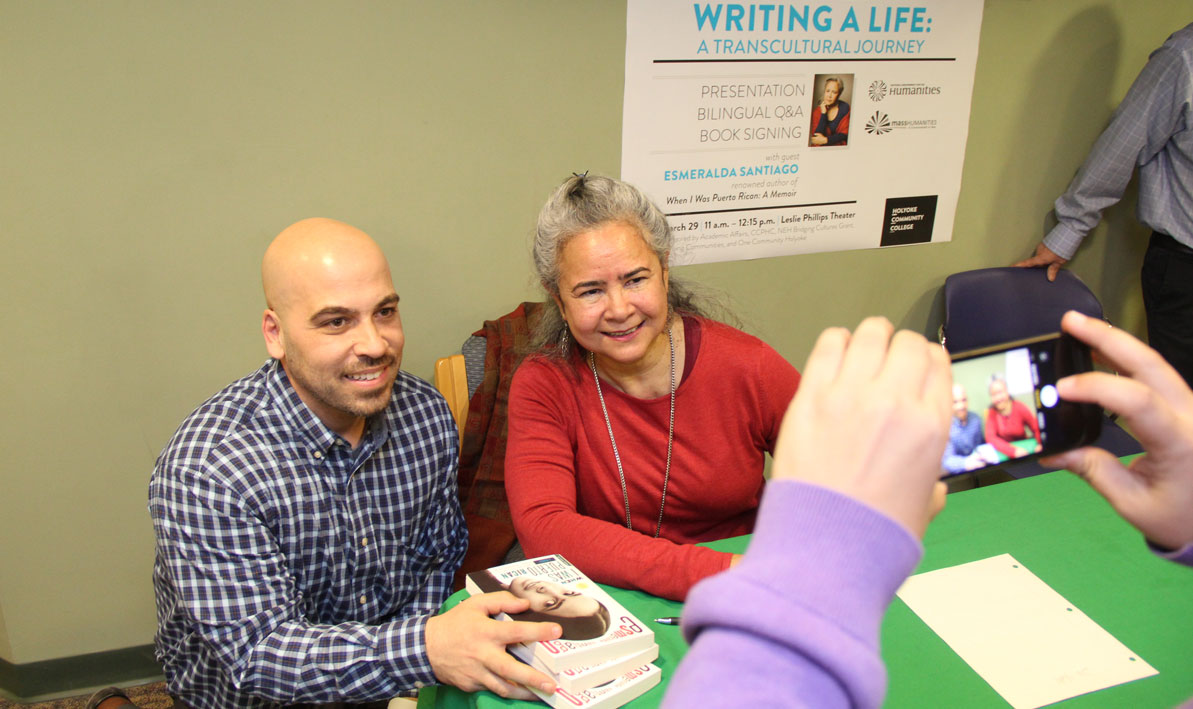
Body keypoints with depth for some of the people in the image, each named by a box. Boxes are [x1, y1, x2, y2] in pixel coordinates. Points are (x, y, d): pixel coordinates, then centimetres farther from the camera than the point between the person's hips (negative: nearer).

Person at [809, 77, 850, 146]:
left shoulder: (844, 108, -3)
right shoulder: (817, 111, 0)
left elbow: (844, 135, -5)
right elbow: (816, 136, -10)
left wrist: (825, 140, -17)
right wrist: (823, 114, -13)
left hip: (839, 149, 0)